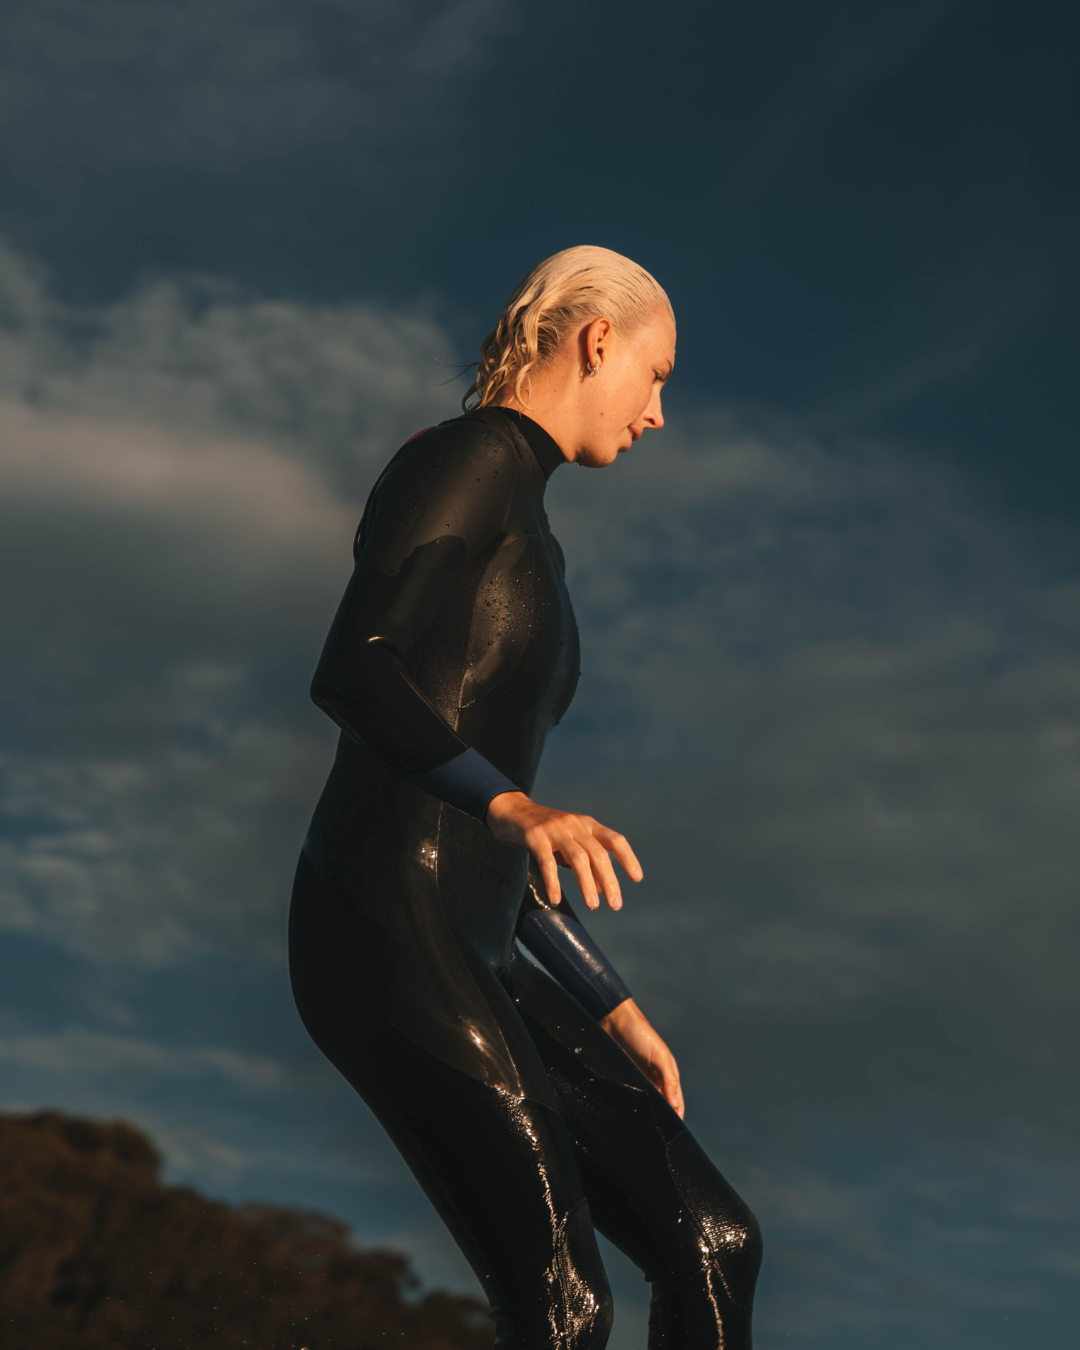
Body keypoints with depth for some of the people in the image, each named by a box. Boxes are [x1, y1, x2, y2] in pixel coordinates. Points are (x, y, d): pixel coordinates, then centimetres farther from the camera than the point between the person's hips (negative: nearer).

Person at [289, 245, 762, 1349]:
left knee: (714, 1243, -1)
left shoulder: (525, 533, 26)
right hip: (386, 924, -9)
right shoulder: (464, 461, 0)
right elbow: (353, 674, -18)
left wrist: (612, 1008, 25)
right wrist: (517, 808, -32)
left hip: (473, 952, 9)